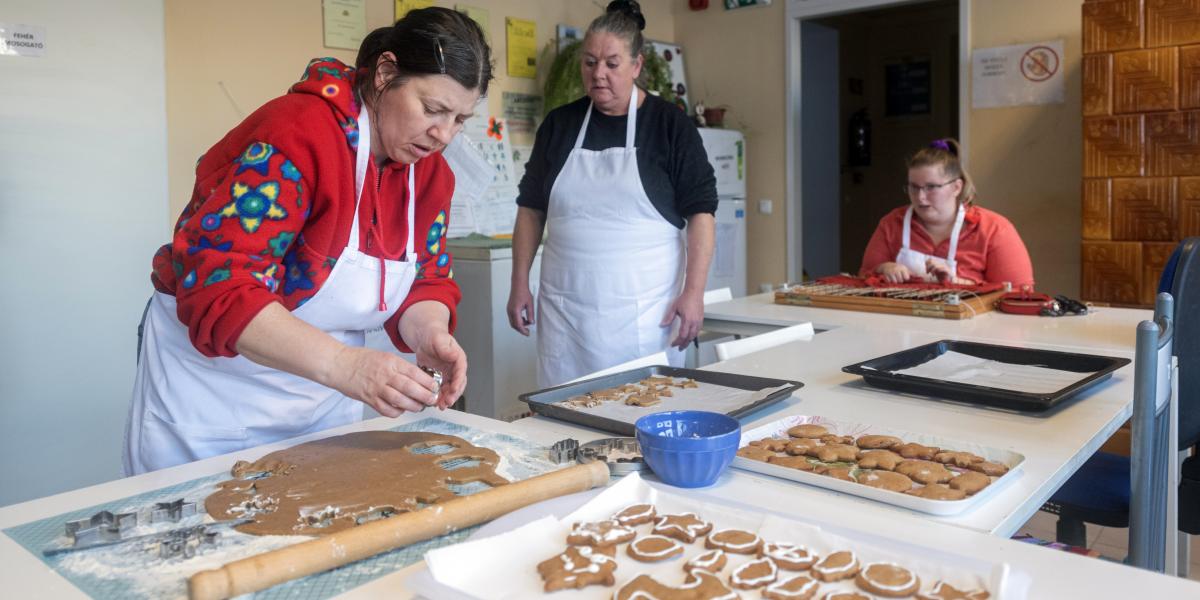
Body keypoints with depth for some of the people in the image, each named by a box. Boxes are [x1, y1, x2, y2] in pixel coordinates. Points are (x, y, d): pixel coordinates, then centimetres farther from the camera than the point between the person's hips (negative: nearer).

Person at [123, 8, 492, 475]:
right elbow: (218, 284, -31)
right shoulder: (300, 134, -25)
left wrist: (430, 334, -22)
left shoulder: (431, 172, -3)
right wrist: (342, 365, -42)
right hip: (212, 386, -6)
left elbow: (426, 282, 1)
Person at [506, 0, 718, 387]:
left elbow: (700, 210, -3)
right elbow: (532, 208, 13)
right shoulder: (560, 124, 9)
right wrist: (519, 284, 7)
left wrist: (693, 291, -11)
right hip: (564, 308, 3)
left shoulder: (669, 124, 0)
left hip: (645, 309, -2)